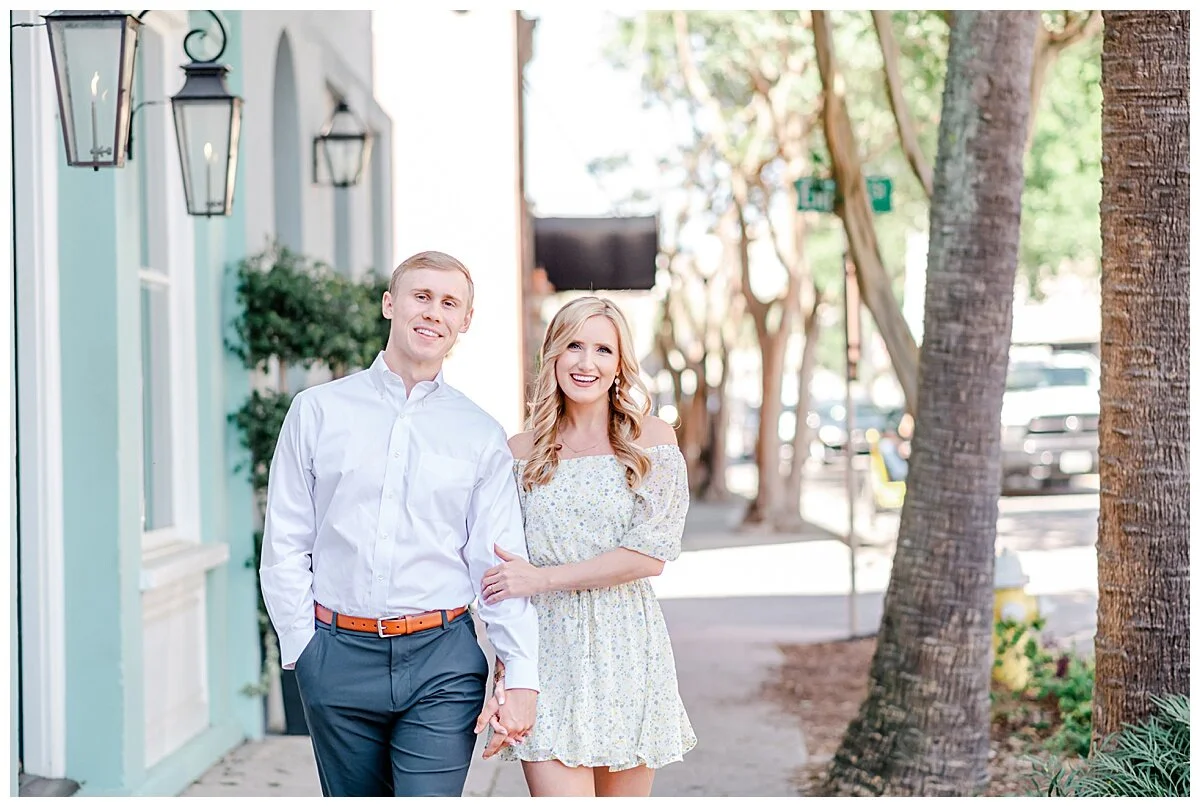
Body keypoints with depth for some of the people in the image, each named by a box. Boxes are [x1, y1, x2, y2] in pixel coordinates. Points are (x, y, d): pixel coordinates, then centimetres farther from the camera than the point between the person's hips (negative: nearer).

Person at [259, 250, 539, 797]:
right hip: (339, 656, 1)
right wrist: (303, 649, 0)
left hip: (443, 666, -1)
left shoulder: (482, 436, 6)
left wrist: (522, 677, -5)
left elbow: (501, 564, 2)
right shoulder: (317, 411, 5)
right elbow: (284, 546, 6)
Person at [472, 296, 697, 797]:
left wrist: (544, 577, -11)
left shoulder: (653, 441, 3)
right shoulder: (521, 452, 7)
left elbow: (651, 555, -8)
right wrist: (504, 679, -2)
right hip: (549, 656, 0)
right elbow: (504, 580, 6)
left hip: (628, 653, 0)